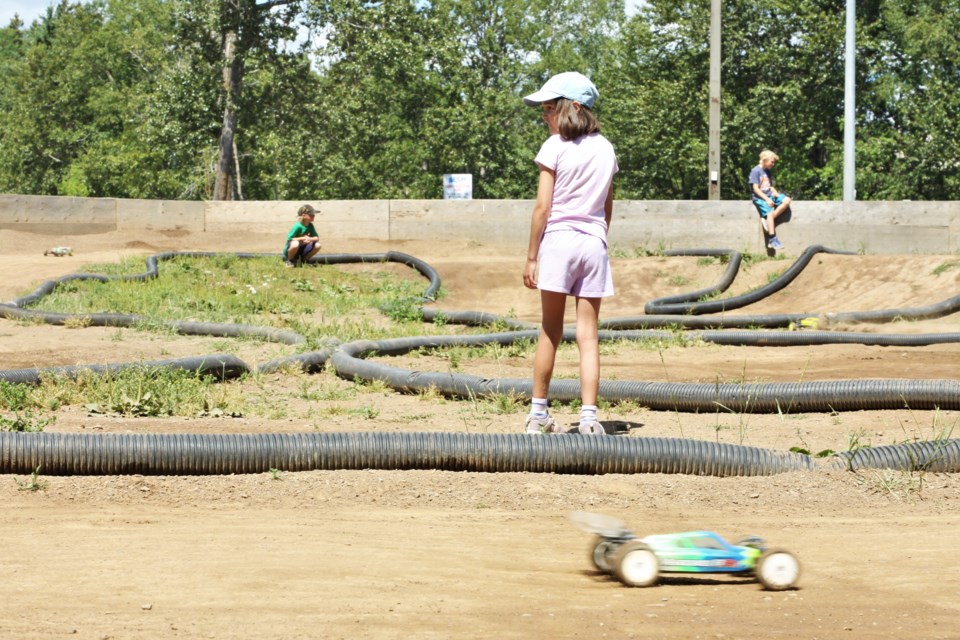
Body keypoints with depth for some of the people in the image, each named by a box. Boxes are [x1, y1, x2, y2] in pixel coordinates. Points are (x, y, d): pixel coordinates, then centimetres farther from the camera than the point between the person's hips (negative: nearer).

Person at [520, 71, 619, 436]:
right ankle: (589, 415, -7)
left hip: (558, 240, -3)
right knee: (588, 334, 1)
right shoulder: (605, 149, 10)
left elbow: (543, 207, -7)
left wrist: (531, 257, -3)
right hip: (594, 243, 3)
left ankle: (538, 413, 13)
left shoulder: (555, 146, -6)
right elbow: (608, 208, 14)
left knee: (550, 331, 6)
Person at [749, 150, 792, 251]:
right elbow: (755, 188, -14)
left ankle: (768, 220, -18)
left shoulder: (767, 172, 17)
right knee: (770, 212, -29)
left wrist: (775, 192, -5)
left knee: (787, 200, -13)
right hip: (759, 197, -8)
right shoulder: (756, 171, -8)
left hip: (769, 195, 8)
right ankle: (772, 240, -29)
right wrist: (767, 199, -20)